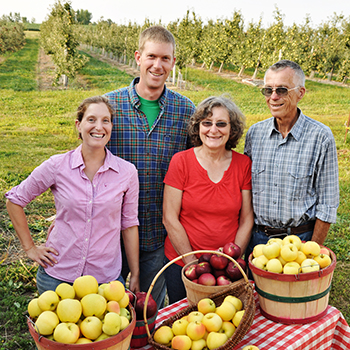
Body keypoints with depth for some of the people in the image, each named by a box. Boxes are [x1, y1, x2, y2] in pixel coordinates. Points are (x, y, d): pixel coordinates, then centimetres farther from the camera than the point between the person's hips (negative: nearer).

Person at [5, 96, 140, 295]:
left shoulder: (127, 172, -6)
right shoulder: (57, 166, -9)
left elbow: (129, 225, 2)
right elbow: (15, 199, 4)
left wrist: (135, 276, 5)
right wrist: (30, 247, 3)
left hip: (105, 278, 0)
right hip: (57, 276, 0)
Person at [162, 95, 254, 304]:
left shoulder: (243, 164, -2)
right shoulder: (181, 161, -9)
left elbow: (247, 220, 0)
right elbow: (170, 219, -10)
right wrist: (193, 263, -11)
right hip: (182, 264, -2)